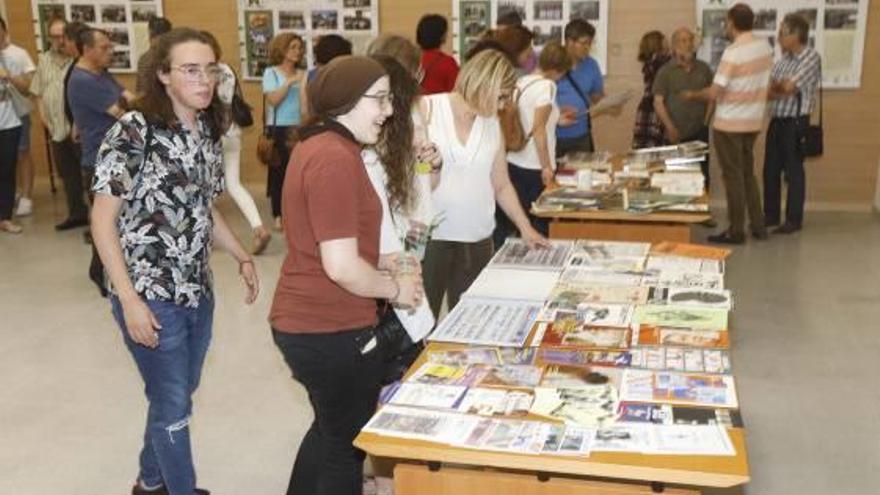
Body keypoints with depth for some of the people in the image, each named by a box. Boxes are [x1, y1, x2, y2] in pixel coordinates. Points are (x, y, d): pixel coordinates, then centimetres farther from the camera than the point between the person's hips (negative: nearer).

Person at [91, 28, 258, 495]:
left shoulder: (209, 132, 5)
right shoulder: (133, 131, -16)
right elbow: (102, 220, -15)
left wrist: (243, 258, 6)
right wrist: (130, 300, -19)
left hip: (198, 292, 7)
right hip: (151, 296, -7)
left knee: (177, 398, 21)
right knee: (173, 406, 5)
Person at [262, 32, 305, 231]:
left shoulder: (303, 74, 9)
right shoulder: (271, 73, 2)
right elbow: (273, 100, -10)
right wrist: (290, 82, -15)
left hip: (300, 128, 2)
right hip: (279, 128, -2)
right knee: (279, 170, 0)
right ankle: (278, 215, 8)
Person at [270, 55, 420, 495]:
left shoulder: (316, 146, 10)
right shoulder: (336, 158, -23)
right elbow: (342, 268, -26)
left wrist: (382, 261, 11)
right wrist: (396, 289, -10)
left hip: (302, 320, 10)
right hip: (331, 330, -10)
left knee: (332, 430, 29)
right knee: (348, 444, 12)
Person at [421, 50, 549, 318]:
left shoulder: (493, 124, 13)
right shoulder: (427, 110, -2)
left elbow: (501, 185, 18)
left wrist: (525, 228, 11)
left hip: (478, 240, 4)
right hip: (430, 236, -4)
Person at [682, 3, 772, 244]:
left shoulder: (733, 52, -19)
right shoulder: (765, 46, 4)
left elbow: (714, 93, -20)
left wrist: (692, 95, -3)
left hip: (729, 124, -7)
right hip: (753, 121, 7)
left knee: (733, 176, 1)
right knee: (748, 173, 18)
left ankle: (736, 231, 7)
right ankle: (758, 225, 21)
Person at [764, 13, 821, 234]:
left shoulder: (811, 58, -12)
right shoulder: (784, 58, 11)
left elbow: (788, 87, -18)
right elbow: (768, 90, 6)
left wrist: (775, 86, -2)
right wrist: (783, 89, -12)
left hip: (795, 122, -7)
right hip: (776, 120, 7)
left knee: (793, 171, 2)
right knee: (771, 170, 11)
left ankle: (794, 220, 12)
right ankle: (771, 215, 23)